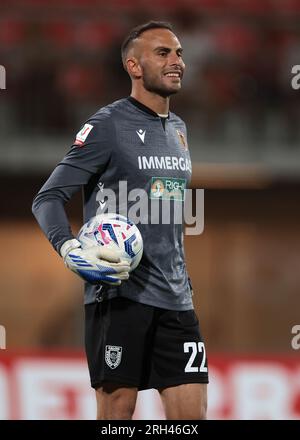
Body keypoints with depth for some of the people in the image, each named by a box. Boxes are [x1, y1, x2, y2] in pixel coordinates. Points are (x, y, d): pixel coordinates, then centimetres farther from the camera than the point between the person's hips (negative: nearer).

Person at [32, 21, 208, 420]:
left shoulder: (178, 129, 17)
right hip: (118, 293, -7)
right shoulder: (107, 125, -5)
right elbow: (47, 199, -8)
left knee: (192, 414, 0)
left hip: (175, 298, 7)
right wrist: (68, 247, -26)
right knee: (117, 410, -4)